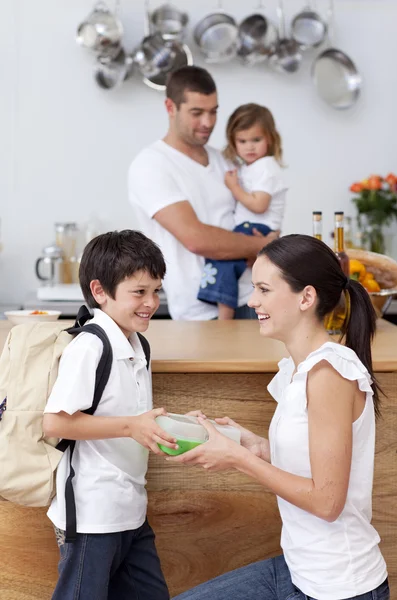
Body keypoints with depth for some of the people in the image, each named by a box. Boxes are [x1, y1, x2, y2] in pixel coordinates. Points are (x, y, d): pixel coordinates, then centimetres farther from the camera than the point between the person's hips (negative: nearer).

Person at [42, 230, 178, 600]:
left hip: (131, 511, 9)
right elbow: (55, 422, -22)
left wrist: (171, 425, 7)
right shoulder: (88, 347, -18)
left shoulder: (135, 347, 10)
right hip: (92, 515, -9)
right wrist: (130, 427, -22)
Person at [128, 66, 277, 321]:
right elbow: (196, 238, -20)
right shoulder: (149, 166, -8)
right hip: (203, 314, -6)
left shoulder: (219, 159, 15)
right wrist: (263, 245, -9)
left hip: (252, 298, 6)